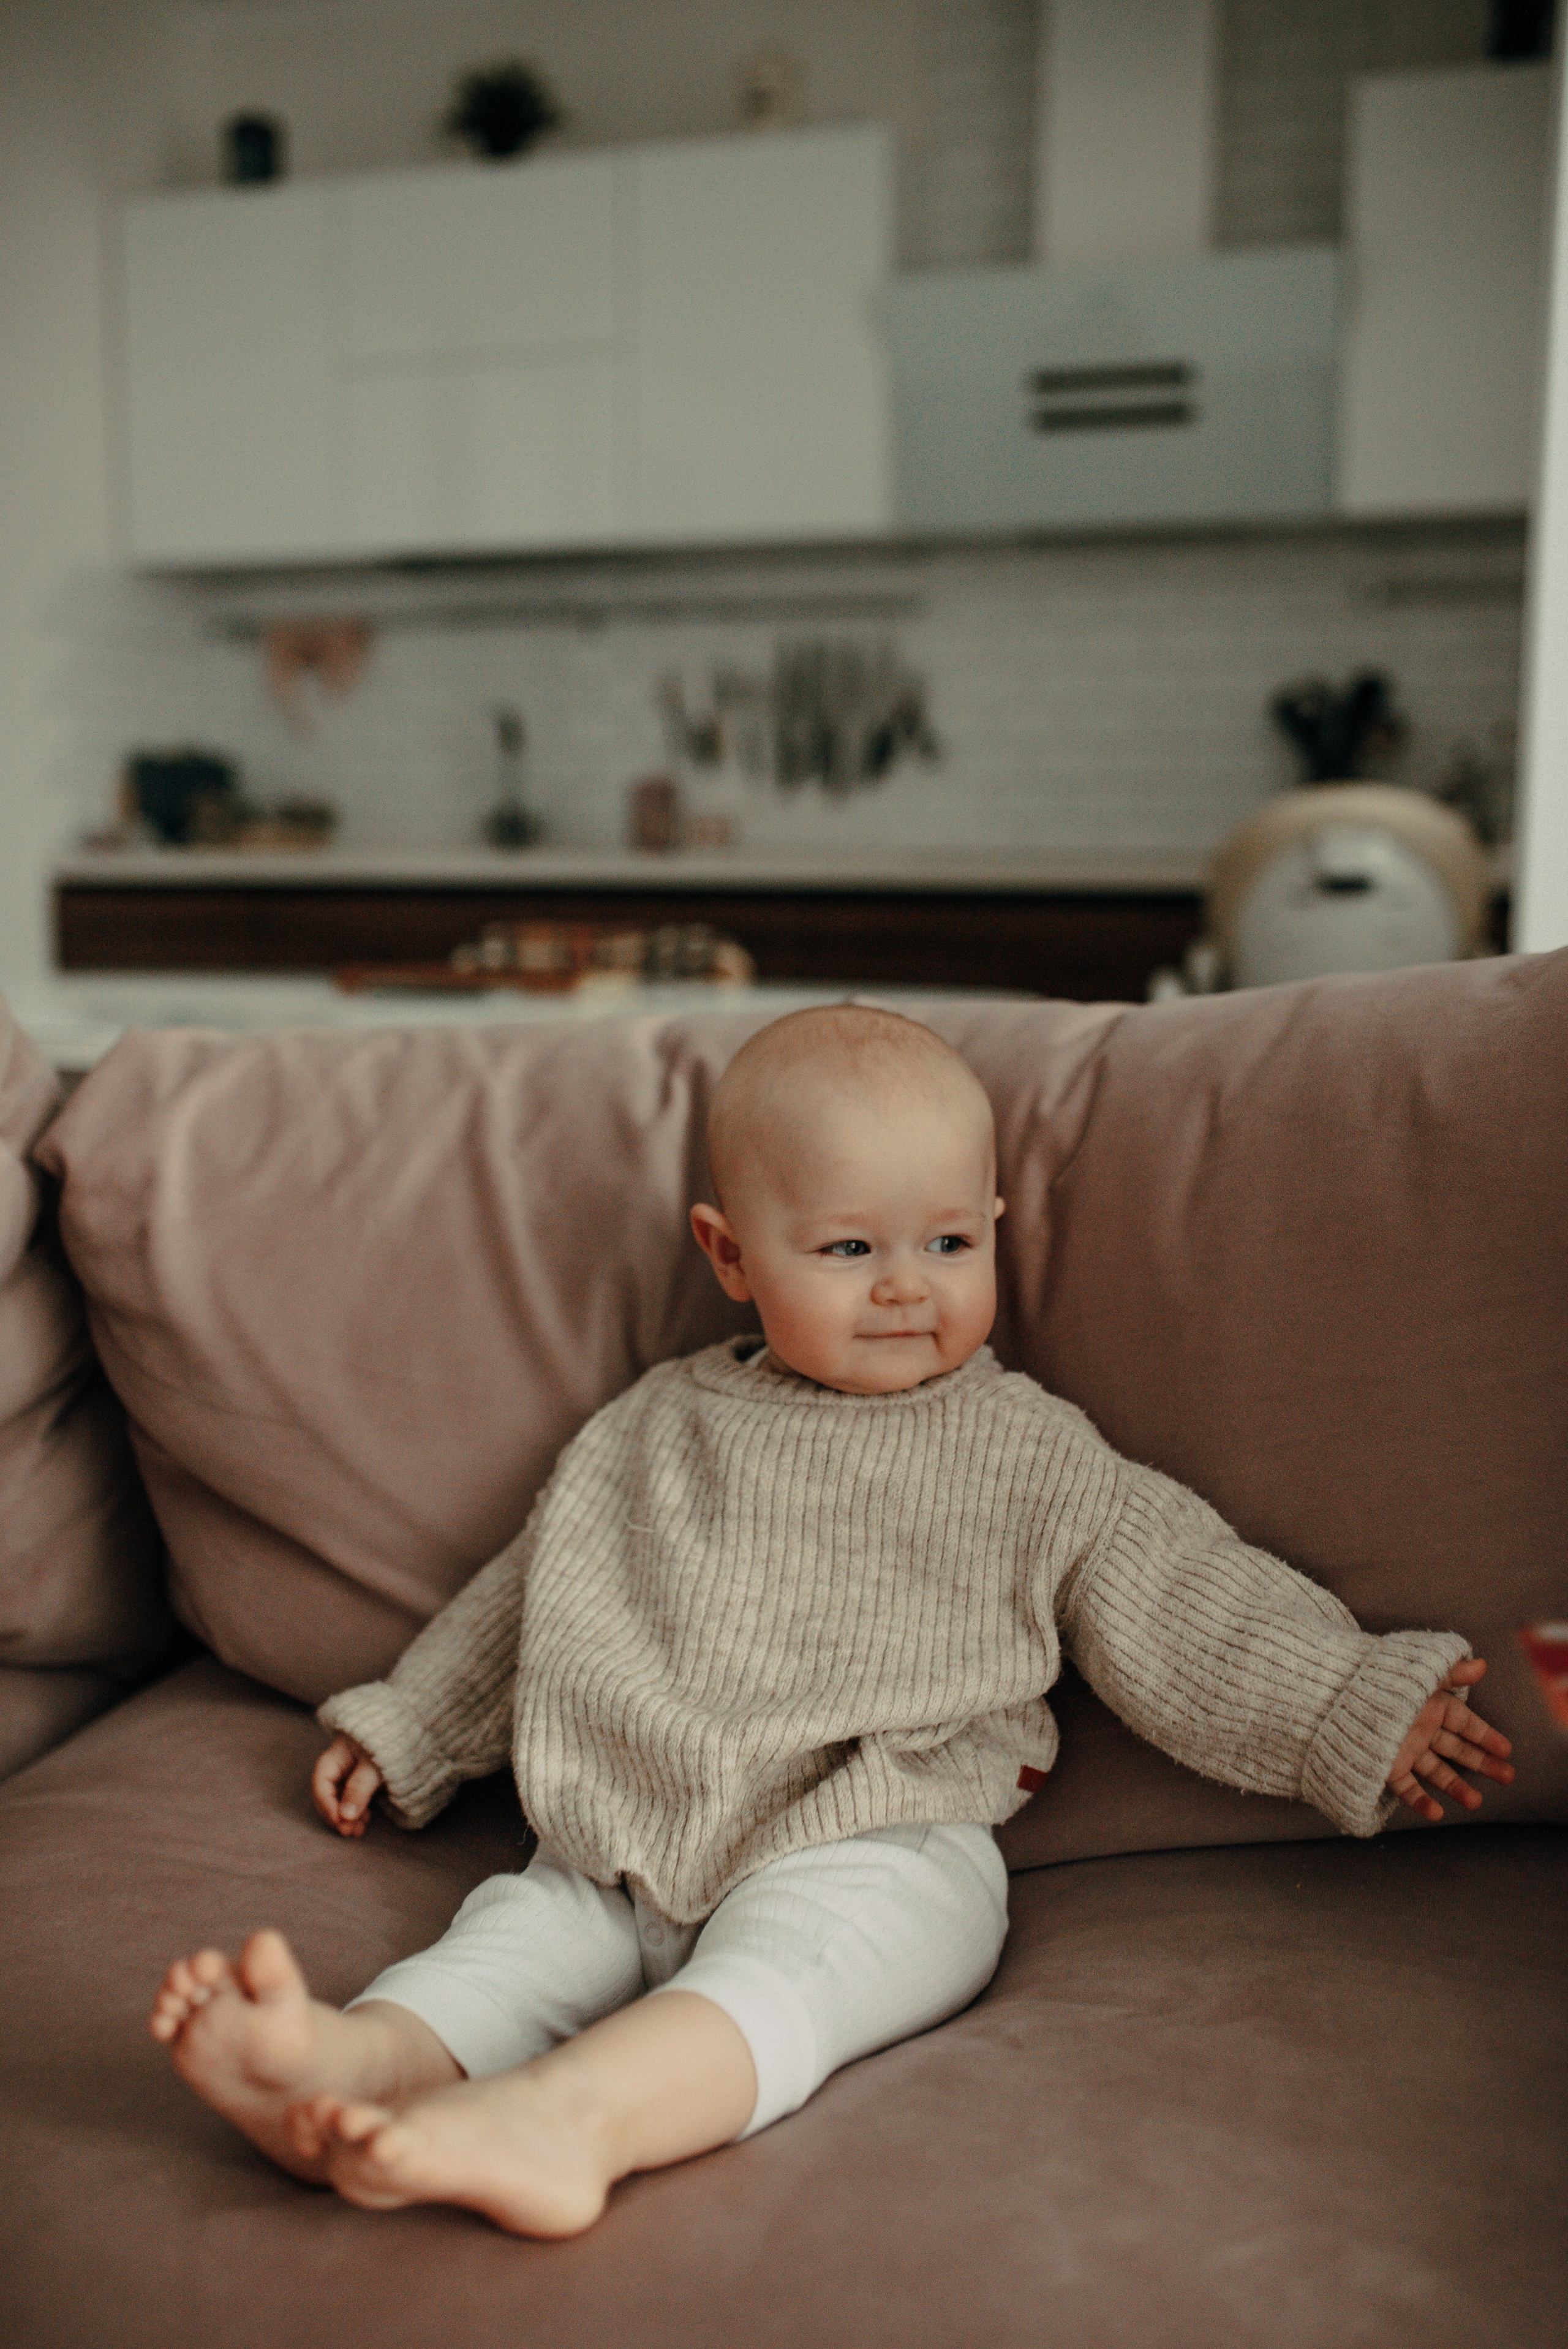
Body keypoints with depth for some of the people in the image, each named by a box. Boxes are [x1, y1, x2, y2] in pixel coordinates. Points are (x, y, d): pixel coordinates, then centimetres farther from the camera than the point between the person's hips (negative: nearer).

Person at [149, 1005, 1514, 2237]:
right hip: (631, 1848, 4)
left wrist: (1363, 1712, 1)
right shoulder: (654, 1433, 16)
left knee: (777, 1959, -34)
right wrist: (401, 1734, 29)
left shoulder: (1029, 1453, 8)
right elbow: (526, 1599, 26)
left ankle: (569, 2116, -56)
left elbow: (1190, 1607, 8)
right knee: (519, 1928, -22)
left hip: (881, 1846, -4)